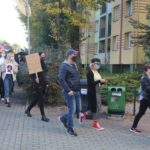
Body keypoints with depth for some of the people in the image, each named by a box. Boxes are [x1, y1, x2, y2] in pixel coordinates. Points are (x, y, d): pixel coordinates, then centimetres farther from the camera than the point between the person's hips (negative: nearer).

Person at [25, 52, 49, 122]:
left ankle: (28, 110, 33)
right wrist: (35, 79, -27)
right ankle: (43, 116, -3)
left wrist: (46, 83, 5)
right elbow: (31, 74, -14)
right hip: (38, 85, -8)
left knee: (36, 98, 16)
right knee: (41, 100, -8)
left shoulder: (43, 64, 12)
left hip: (43, 84, 8)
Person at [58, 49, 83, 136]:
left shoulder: (74, 65, 16)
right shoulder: (64, 66, -11)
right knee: (72, 110, -4)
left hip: (77, 92, 9)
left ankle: (63, 119, 30)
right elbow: (62, 80, -18)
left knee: (78, 110, 11)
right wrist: (68, 90, -21)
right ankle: (70, 129, 11)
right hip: (70, 92, -8)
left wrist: (79, 88, 14)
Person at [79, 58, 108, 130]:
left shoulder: (97, 72, 13)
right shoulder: (90, 72, -13)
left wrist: (103, 81, -1)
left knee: (97, 107, 12)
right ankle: (95, 123, 10)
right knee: (95, 107, -2)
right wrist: (99, 80, -25)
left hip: (97, 91, 9)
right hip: (92, 92, -9)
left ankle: (84, 115, 26)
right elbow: (90, 83, -21)